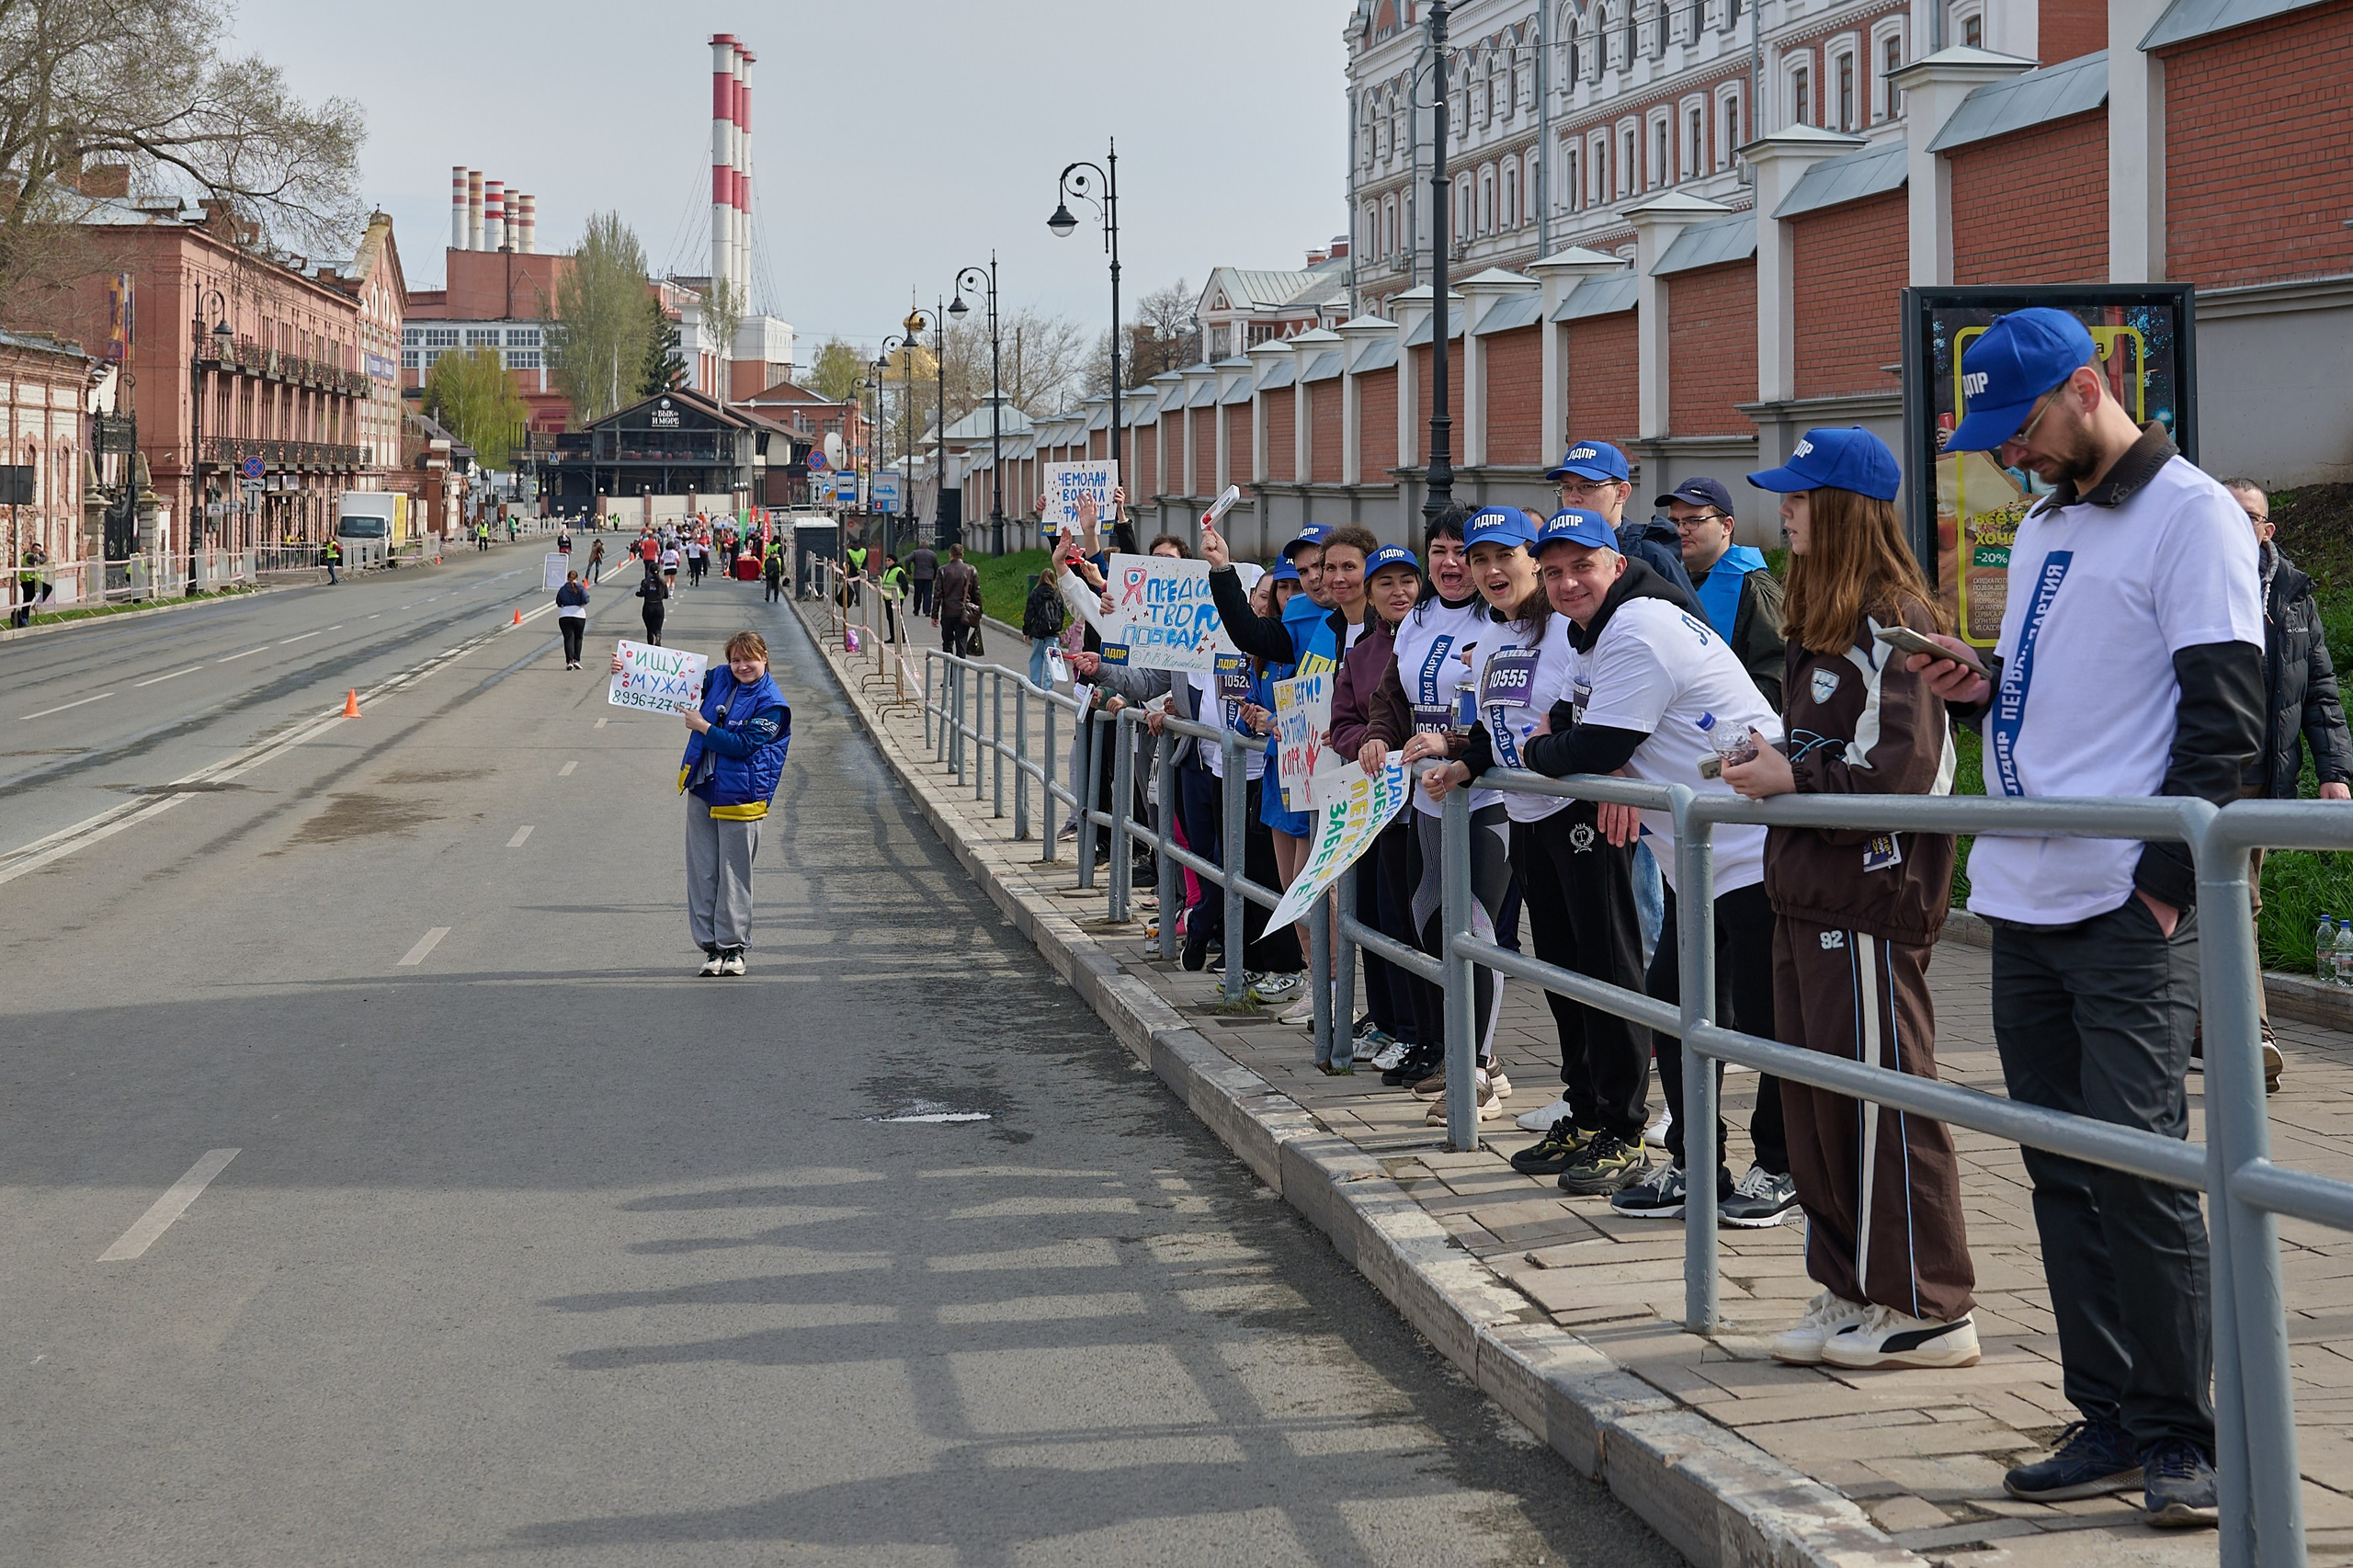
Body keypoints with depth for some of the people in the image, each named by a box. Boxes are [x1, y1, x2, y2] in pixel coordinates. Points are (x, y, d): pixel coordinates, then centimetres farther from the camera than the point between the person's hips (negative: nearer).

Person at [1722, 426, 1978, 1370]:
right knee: (1815, 1092, 12)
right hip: (1810, 892, 10)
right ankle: (1852, 1290, 22)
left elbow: (1900, 768, -21)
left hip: (1872, 892, -10)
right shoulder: (1823, 623, 16)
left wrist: (1792, 781, -15)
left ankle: (1928, 1310, 3)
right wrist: (1765, 768, 9)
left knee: (1880, 1092, -5)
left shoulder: (1892, 622, -14)